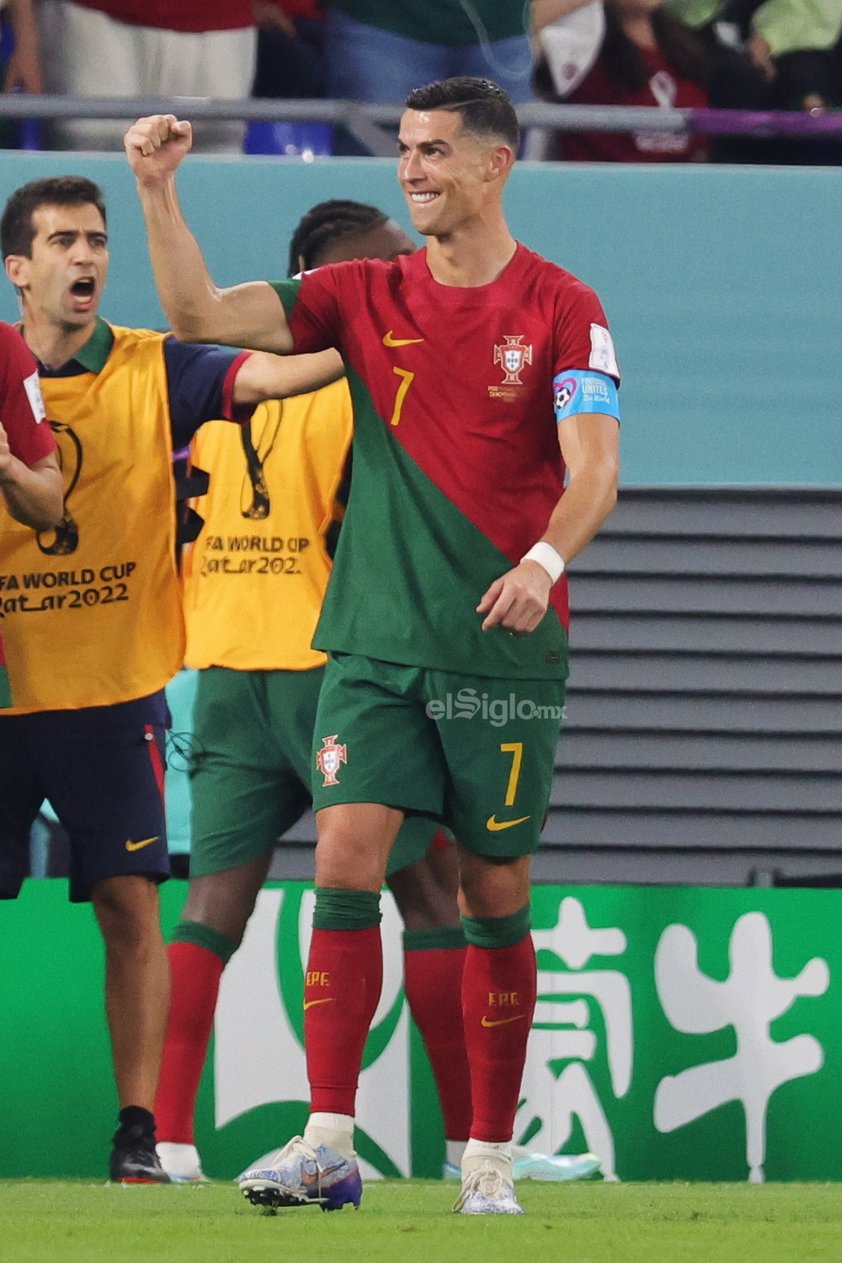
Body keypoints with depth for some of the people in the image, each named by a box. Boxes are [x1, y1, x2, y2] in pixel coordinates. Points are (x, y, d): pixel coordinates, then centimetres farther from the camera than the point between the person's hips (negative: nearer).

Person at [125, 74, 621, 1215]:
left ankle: (489, 1160, 11)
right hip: (375, 639, 2)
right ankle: (328, 1145, -14)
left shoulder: (562, 310, -2)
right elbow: (200, 316, 3)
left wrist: (543, 562, -29)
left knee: (495, 896, 3)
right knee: (345, 857, -12)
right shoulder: (366, 296, 8)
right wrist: (157, 191, -9)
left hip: (505, 650, -2)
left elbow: (593, 470, -11)